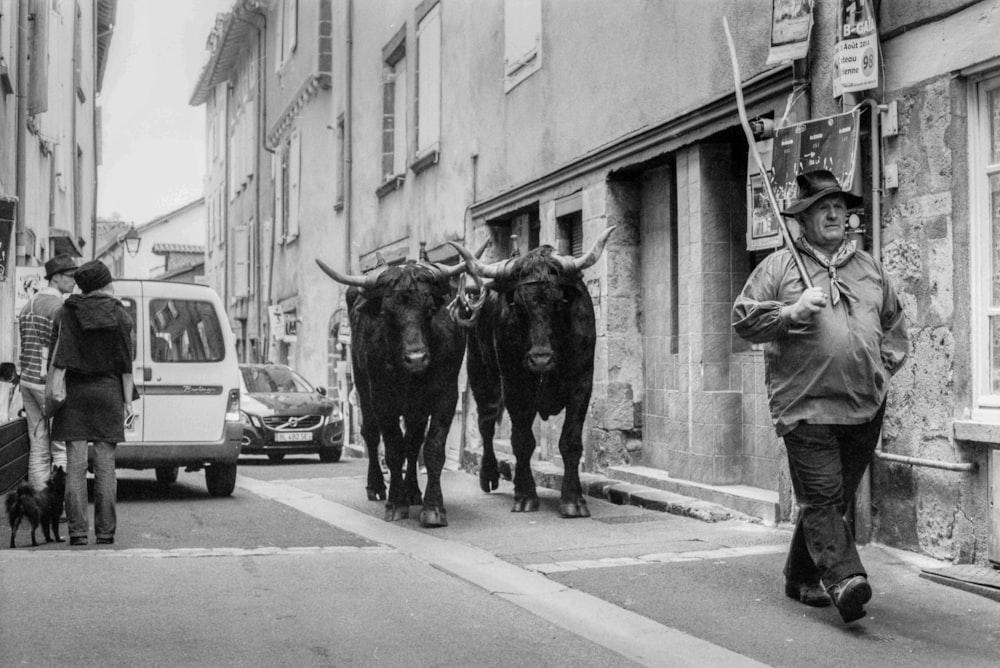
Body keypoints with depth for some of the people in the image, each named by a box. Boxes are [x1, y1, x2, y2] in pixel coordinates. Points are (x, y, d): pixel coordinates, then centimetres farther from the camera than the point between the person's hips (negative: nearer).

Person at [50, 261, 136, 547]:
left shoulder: (69, 311, -1)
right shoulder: (120, 316, -2)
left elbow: (60, 357, -7)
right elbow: (126, 362, -3)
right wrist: (127, 400, 2)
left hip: (75, 392, 0)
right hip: (108, 392, 0)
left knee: (75, 465, 1)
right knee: (105, 466, 4)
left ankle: (77, 532, -1)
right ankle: (105, 532, 4)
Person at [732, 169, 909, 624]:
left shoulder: (869, 268, 17)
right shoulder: (779, 266, 3)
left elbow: (895, 327, 27)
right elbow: (742, 319, -3)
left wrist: (883, 367, 14)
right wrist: (791, 312, -15)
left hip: (864, 407, 5)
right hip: (806, 406, -5)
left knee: (835, 499, 10)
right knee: (821, 497, -13)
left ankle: (801, 578, 23)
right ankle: (844, 580, -21)